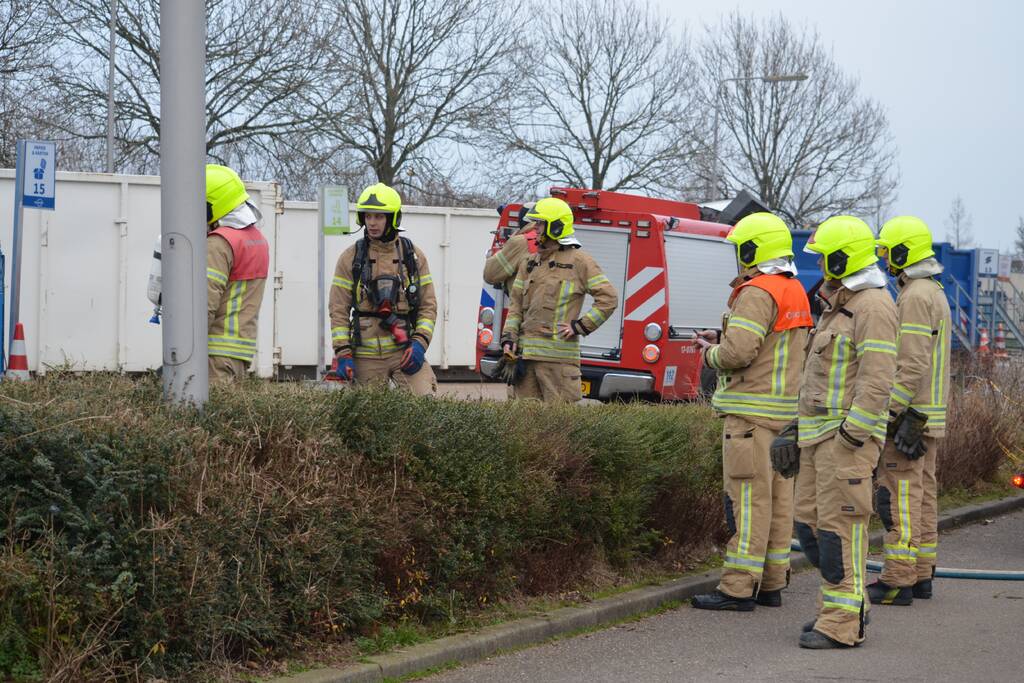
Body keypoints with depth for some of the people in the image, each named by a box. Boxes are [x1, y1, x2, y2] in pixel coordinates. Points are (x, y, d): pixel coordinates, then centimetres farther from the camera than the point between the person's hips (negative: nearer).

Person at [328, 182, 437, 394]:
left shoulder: (413, 255, 8)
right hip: (366, 357, 0)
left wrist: (420, 342, -6)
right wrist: (342, 353, -6)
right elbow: (339, 310, 3)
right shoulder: (350, 257, 4)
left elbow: (428, 305, 8)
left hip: (405, 352, 0)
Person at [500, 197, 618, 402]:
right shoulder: (529, 263, 18)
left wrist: (580, 326, -9)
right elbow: (516, 304, 18)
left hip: (558, 356, -7)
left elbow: (608, 298, -5)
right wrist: (509, 338, 5)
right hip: (525, 354, 7)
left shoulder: (579, 261, -2)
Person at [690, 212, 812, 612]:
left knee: (748, 497, -9)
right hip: (786, 410, 10)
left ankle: (738, 588, -8)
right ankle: (771, 584, 15)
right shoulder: (796, 293, 17)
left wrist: (710, 354, -2)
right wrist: (723, 337, 17)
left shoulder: (757, 293, -15)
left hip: (752, 412, -10)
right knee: (778, 496, 10)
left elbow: (738, 352, -22)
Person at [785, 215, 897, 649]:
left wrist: (851, 434, -22)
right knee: (808, 520, 11)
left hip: (848, 436, -10)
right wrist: (801, 425, 22)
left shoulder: (873, 306, -13)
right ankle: (846, 604, 21)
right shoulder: (838, 303, 19)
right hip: (818, 433, 10)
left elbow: (877, 378, -20)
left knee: (840, 525, -8)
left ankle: (842, 625, -3)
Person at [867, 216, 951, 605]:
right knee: (922, 494, 11)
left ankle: (898, 581, -7)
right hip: (930, 415, 10)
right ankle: (921, 575, 15)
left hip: (908, 416, -10)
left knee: (899, 496, -8)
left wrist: (888, 413, -21)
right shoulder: (935, 294, 17)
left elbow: (912, 364, -23)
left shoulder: (914, 297, -16)